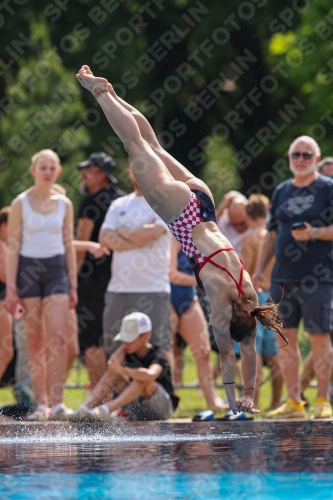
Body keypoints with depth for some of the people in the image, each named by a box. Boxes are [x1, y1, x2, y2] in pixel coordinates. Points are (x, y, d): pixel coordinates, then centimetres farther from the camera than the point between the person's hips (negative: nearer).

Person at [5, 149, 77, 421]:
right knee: (35, 341, 1)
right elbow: (13, 246, -2)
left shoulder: (64, 204, 7)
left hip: (56, 269, 2)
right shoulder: (21, 203, -1)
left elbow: (69, 244, 12)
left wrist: (73, 284, 9)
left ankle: (56, 400, -14)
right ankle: (42, 403, 6)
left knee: (57, 337, -12)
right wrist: (11, 286, -8)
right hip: (28, 269, -2)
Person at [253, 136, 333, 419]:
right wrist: (259, 270, 14)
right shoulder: (281, 192, 16)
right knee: (286, 337, 3)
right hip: (283, 277, 5)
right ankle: (294, 402, 9)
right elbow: (271, 235, 20)